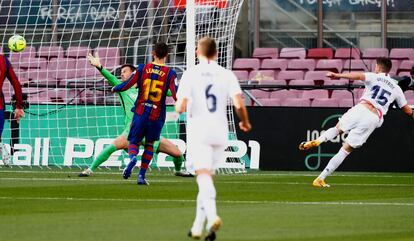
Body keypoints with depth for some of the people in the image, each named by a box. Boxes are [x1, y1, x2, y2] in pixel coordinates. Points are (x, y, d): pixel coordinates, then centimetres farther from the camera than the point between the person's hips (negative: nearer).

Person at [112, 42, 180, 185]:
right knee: (149, 144, 17)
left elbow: (127, 85, -1)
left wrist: (115, 88, 18)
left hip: (140, 113, 0)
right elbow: (176, 95, -13)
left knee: (134, 142, 9)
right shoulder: (170, 74, -5)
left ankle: (133, 157, -27)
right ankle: (141, 176, 12)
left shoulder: (143, 68, -1)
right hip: (157, 116, 0)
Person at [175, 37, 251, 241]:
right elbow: (239, 104, -5)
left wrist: (178, 105, 15)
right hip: (219, 132, 4)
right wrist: (245, 122, 15)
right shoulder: (226, 75, 4)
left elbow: (180, 107, -10)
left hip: (198, 132, -4)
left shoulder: (190, 74, -3)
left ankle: (212, 215, -40)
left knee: (203, 176, -15)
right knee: (207, 177, 16)